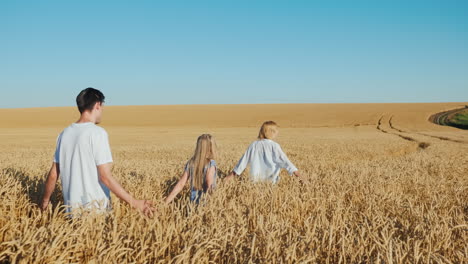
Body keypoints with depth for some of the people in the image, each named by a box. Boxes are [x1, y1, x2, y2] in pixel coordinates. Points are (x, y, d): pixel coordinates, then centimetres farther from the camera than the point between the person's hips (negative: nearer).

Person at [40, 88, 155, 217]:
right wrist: (134, 202, -15)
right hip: (95, 207, -6)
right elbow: (106, 176, -18)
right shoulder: (97, 133, -12)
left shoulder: (65, 134, 7)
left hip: (71, 207, 6)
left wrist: (45, 200, 26)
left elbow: (53, 174, 11)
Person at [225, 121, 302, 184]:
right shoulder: (274, 145, -3)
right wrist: (295, 171, -14)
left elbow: (244, 160, 14)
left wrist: (233, 173, 21)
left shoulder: (254, 144, 9)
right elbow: (283, 159, -11)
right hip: (270, 178, -4)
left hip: (255, 178, 4)